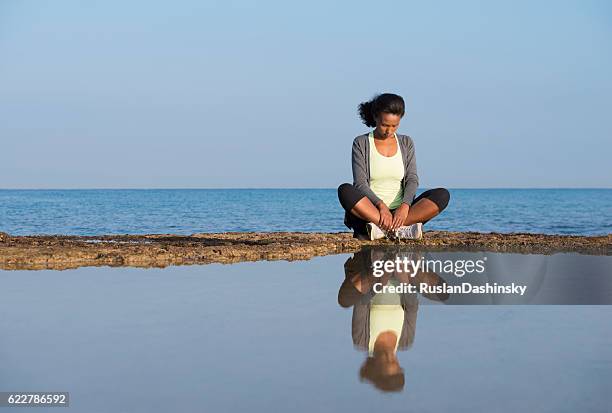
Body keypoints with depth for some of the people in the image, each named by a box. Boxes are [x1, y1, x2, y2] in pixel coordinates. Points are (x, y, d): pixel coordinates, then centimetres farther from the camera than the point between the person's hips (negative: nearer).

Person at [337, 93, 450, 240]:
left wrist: (405, 206, -20)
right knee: (345, 191, -32)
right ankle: (399, 229, -39)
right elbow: (360, 183, -8)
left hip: (400, 212, 3)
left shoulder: (406, 143, 13)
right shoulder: (361, 143, 3)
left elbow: (412, 179, 1)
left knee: (442, 195, -21)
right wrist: (381, 205, -25)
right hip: (369, 211, -3)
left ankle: (380, 229, -34)